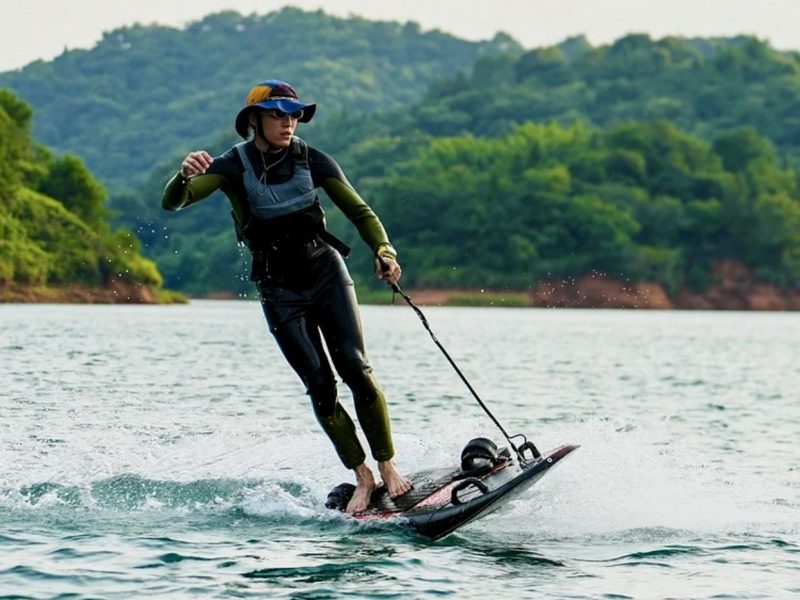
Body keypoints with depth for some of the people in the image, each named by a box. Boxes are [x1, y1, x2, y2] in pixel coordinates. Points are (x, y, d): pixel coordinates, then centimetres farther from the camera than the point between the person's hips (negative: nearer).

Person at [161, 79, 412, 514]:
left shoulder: (312, 161, -4)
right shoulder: (233, 167, -8)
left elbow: (360, 212, 0)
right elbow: (172, 203, -19)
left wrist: (383, 252, -19)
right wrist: (186, 175, -42)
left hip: (326, 274, 1)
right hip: (279, 291, -1)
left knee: (355, 368, -14)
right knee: (320, 387, -8)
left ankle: (388, 467, -6)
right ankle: (362, 478, 2)